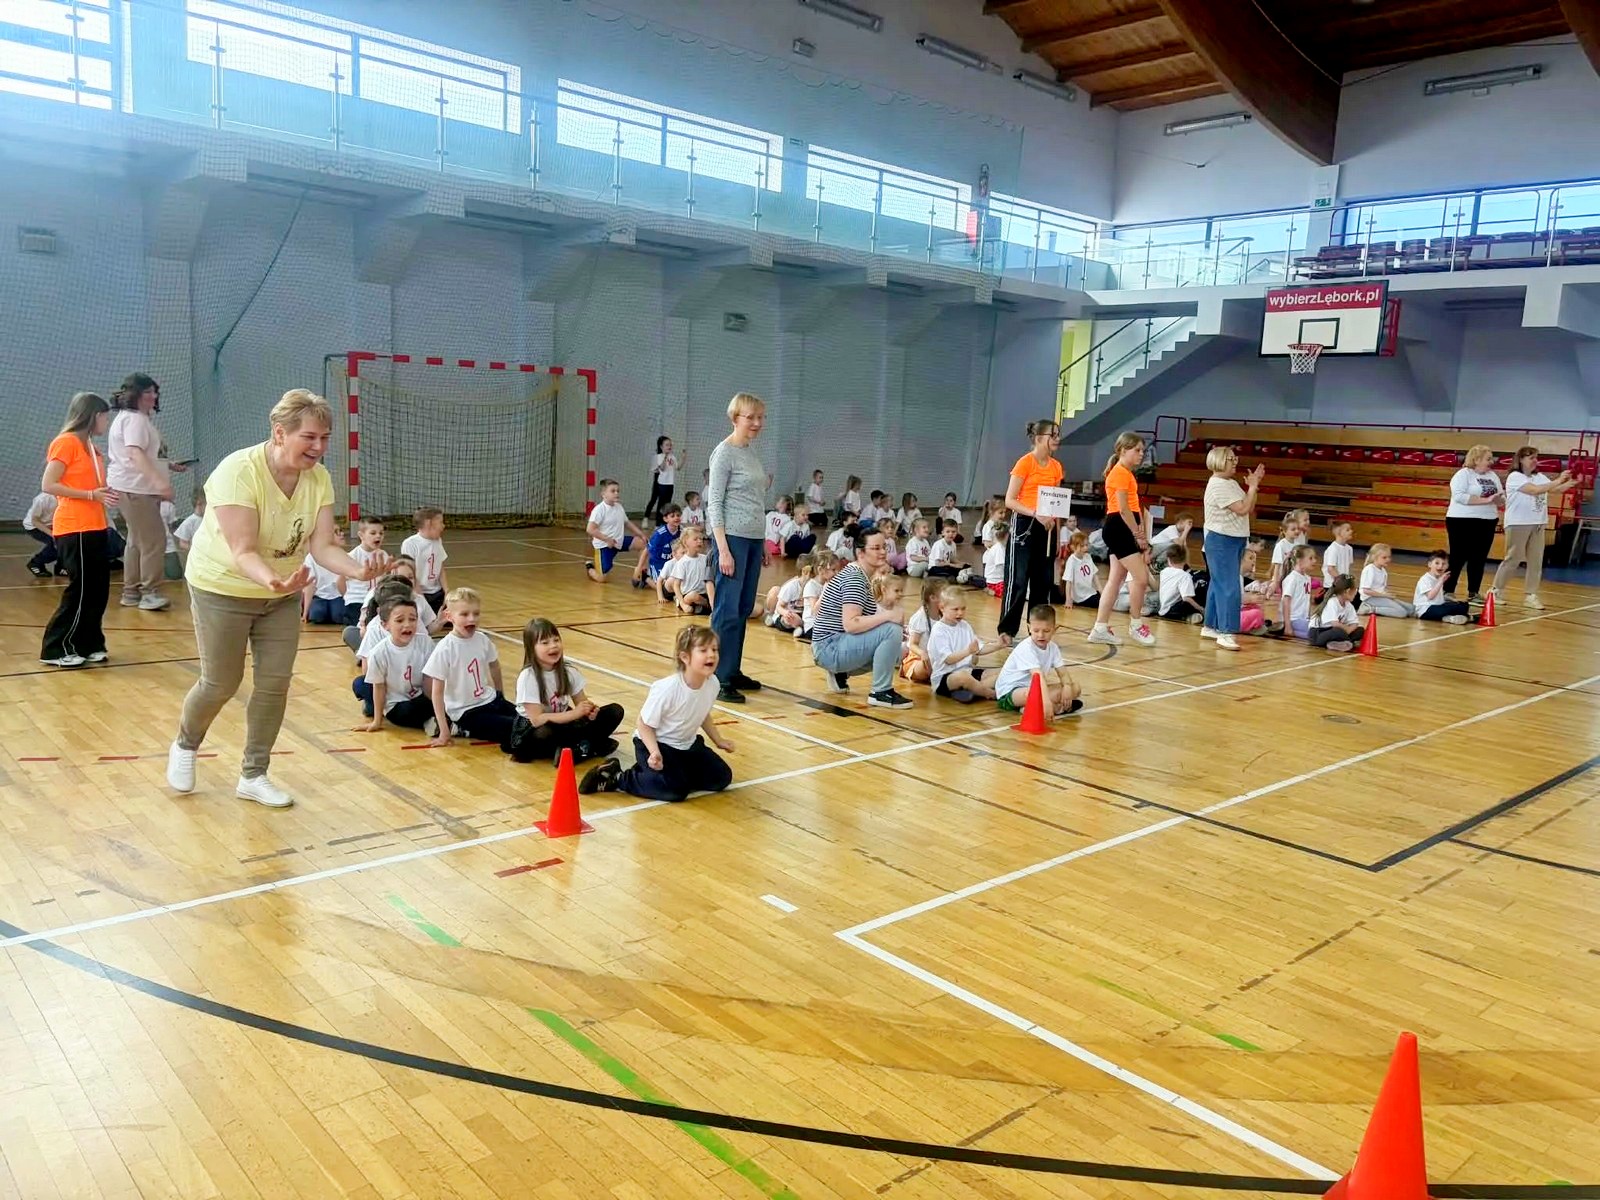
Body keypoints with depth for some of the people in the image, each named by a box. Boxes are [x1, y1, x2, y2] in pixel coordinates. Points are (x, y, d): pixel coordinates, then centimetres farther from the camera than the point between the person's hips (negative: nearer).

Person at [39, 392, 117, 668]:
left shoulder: (89, 446, 15)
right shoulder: (66, 442, -10)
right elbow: (48, 485, -16)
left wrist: (105, 494, 2)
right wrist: (92, 495, -21)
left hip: (94, 528, 8)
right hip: (75, 530, -8)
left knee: (98, 589, 10)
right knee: (80, 590, -3)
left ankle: (88, 645, 18)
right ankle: (55, 650, 7)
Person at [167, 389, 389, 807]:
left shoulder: (318, 478, -12)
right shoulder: (238, 471, -28)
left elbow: (323, 546, -17)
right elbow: (242, 553, -33)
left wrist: (358, 570, -36)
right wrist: (272, 580, -53)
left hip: (283, 593, 5)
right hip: (223, 588, -5)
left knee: (275, 683, 2)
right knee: (221, 684, 5)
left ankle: (253, 776, 19)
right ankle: (184, 746, 38)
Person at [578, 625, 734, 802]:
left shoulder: (712, 683, -13)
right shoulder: (667, 689, -31)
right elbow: (645, 724, -20)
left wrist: (718, 740, 16)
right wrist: (654, 753, -33)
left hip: (687, 744, 7)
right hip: (655, 743, -7)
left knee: (721, 777, 0)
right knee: (676, 789, -23)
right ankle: (616, 778, -5)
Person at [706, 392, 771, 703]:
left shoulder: (752, 452, 15)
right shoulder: (724, 452, -7)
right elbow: (714, 504, -11)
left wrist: (764, 544, 18)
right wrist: (723, 550, -17)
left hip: (754, 539, 8)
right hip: (733, 538, -8)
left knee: (744, 609, 10)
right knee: (728, 610, -6)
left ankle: (734, 671, 19)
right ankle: (719, 680, -2)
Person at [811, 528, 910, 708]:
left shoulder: (856, 574, 12)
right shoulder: (854, 579, -19)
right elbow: (850, 624, -29)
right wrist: (888, 615, -33)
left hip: (831, 649, 10)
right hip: (831, 648, -10)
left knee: (896, 653, 22)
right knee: (891, 630, -26)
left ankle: (840, 674, 19)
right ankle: (880, 692, -15)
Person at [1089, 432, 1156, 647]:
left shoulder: (1126, 473, 18)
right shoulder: (1120, 473, -12)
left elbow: (1133, 507, 16)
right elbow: (1123, 509, -16)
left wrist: (1140, 534, 8)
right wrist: (1139, 535, -11)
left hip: (1123, 529, 10)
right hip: (1118, 527, -10)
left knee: (1116, 579, 9)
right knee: (1141, 577, -8)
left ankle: (1100, 629, 11)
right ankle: (1136, 625, 7)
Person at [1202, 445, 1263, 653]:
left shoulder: (1232, 483, 12)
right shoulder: (1218, 485, -18)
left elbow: (1249, 509, 12)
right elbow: (1242, 509, -23)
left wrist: (1253, 486, 2)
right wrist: (1253, 486, -13)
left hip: (1235, 541, 10)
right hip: (1221, 542, -10)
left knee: (1219, 585, 15)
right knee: (1229, 588, -13)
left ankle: (1209, 626, 23)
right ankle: (1225, 634, -14)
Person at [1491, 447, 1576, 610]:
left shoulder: (1540, 477, 11)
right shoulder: (1515, 477, -9)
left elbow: (1555, 491, 3)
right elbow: (1535, 490, -22)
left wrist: (1571, 483, -14)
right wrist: (1559, 480, -24)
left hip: (1538, 524, 6)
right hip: (1518, 524, -6)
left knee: (1536, 561, 3)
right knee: (1513, 559, -3)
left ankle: (1530, 596, 7)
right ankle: (1496, 590, 9)